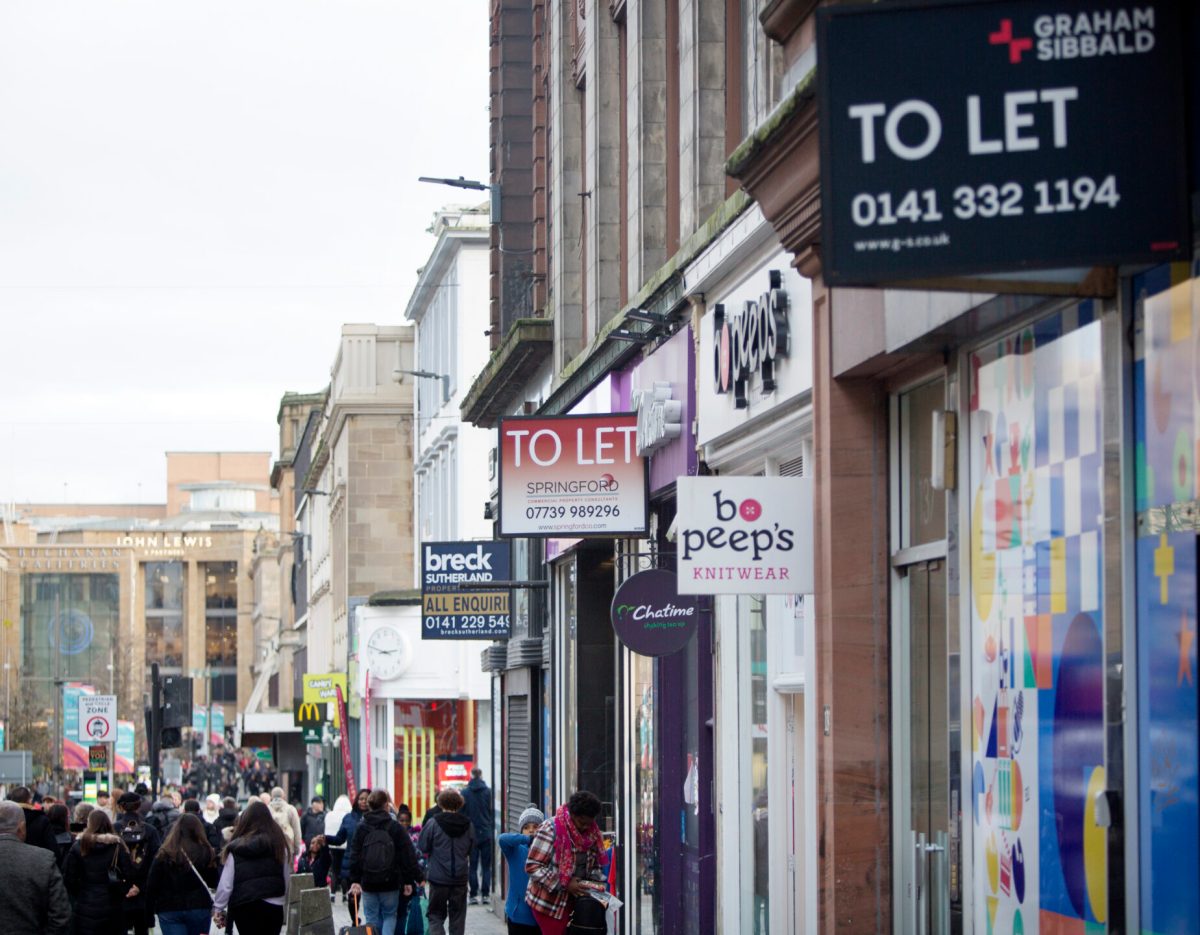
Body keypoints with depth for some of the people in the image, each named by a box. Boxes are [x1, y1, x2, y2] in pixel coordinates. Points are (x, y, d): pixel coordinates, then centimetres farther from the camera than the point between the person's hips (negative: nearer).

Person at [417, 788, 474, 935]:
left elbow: (422, 848, -7)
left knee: (435, 915, 5)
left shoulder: (434, 823, -12)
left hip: (438, 878, -3)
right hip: (460, 879, 3)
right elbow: (470, 850, 8)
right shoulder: (467, 824, -1)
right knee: (458, 917, 12)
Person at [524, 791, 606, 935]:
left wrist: (594, 881, -4)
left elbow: (594, 864, 19)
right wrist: (564, 884, -24)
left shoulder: (591, 833, 4)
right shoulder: (550, 830, -16)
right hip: (549, 901, -6)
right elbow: (532, 866, -19)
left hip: (573, 900, 6)